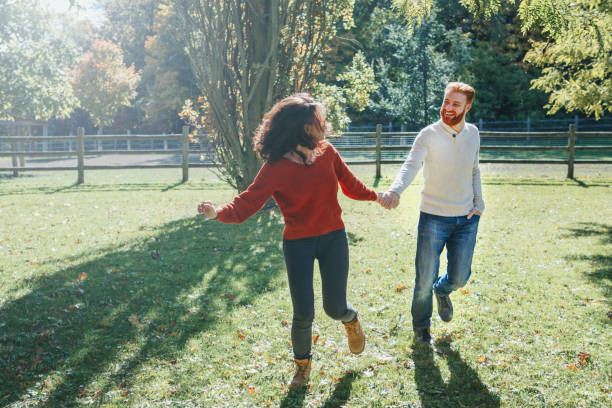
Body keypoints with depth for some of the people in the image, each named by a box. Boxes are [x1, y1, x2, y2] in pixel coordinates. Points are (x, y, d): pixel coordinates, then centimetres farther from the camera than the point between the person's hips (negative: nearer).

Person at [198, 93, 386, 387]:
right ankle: (302, 364, 27)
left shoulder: (327, 152, -1)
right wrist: (218, 212, -37)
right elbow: (246, 204, -19)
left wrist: (376, 196, 29)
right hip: (297, 244, -2)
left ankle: (350, 319, 41)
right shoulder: (276, 168, -13)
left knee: (334, 308, 1)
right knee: (303, 314, -4)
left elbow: (351, 186, 16)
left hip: (333, 239, 3)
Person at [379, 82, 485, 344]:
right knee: (425, 279, 0)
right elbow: (411, 165, -26)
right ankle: (421, 326, 28)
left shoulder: (473, 134, 6)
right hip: (434, 217, -4)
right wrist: (395, 190, -45)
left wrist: (478, 202, 8)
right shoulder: (429, 135, -11)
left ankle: (442, 291, 45)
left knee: (460, 277, 6)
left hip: (466, 219, 4)